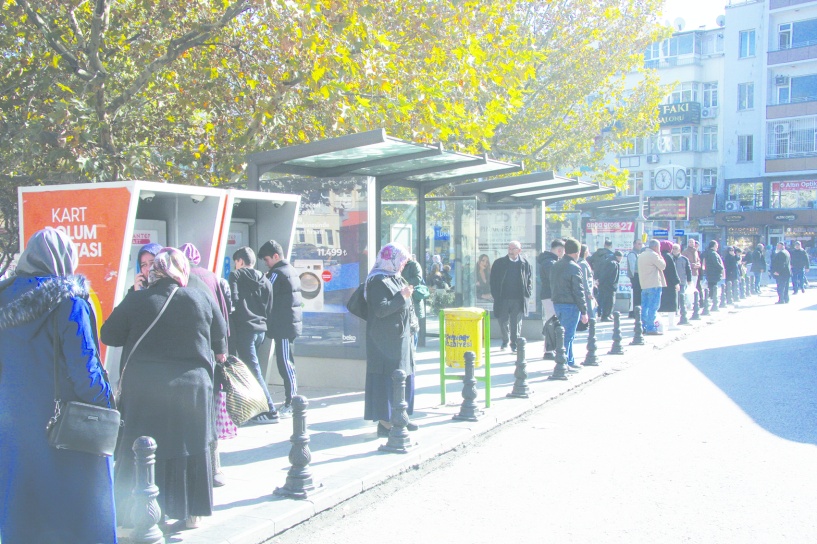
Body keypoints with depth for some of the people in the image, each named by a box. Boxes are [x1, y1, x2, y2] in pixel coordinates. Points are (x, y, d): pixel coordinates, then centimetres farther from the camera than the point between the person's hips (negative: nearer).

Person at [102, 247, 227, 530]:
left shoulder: (136, 300, -7)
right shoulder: (202, 299, -4)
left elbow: (108, 335, 1)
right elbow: (220, 338, 8)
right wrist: (219, 354, 29)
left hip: (143, 391, -1)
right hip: (192, 387, 1)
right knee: (191, 448, 12)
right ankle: (192, 513, 20)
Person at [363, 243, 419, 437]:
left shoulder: (396, 278, 15)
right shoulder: (378, 281, -14)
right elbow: (380, 310, -22)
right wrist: (402, 296, -19)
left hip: (400, 337, 10)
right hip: (385, 339, -10)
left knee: (404, 375, 12)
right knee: (387, 377, -7)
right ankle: (384, 422, -3)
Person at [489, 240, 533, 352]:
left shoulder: (525, 264, 3)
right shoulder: (499, 263, 3)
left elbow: (528, 280, 11)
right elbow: (493, 280, 6)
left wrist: (527, 295, 1)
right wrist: (496, 295, -2)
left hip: (518, 299, -1)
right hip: (503, 298, 1)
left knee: (516, 322, 1)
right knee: (503, 321, 7)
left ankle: (514, 343, 12)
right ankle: (505, 341, 29)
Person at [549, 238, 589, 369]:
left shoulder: (555, 266, 11)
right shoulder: (574, 268, -14)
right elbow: (578, 292, -14)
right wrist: (584, 311, -10)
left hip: (557, 304, 8)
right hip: (570, 305, -8)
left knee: (567, 334, 17)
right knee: (568, 335, -3)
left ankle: (570, 361, 24)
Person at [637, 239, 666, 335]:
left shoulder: (641, 255, 15)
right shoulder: (654, 255, -12)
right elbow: (662, 266, -7)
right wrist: (660, 256, 2)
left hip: (644, 285, 9)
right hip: (654, 285, -9)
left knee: (644, 307, 11)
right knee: (653, 307, -7)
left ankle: (643, 327, 13)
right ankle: (650, 328, -9)